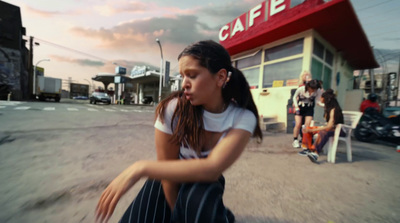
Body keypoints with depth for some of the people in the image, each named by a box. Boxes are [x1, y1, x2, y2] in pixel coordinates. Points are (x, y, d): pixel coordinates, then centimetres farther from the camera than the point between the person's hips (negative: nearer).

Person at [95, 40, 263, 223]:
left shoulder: (243, 118, -23)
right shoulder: (173, 109, -26)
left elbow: (211, 169, -35)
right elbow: (167, 166, -17)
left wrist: (142, 168, -35)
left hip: (205, 182, -1)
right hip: (171, 182, 2)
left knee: (199, 199, -34)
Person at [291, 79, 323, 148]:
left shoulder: (318, 91, -15)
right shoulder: (301, 89, -20)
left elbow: (318, 101, -12)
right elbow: (294, 97, -5)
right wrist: (296, 106, -14)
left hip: (309, 109, 2)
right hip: (299, 108, -1)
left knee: (307, 125, -5)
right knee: (298, 125, -6)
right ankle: (295, 140, 9)